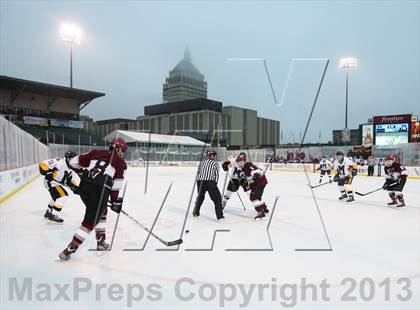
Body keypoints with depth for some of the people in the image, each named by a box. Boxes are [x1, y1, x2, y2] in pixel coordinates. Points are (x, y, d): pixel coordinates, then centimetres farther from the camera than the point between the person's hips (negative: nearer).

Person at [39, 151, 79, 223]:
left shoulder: (69, 169, 7)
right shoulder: (59, 162, -21)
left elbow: (71, 180, 6)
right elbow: (42, 164, -24)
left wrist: (75, 187, -9)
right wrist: (48, 173, -31)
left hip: (56, 183, 10)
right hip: (50, 182, -10)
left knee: (57, 197, 28)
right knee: (63, 196, -18)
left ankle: (48, 212, 48)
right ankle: (53, 215, -11)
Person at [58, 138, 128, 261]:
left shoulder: (97, 152, 20)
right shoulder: (121, 162, 9)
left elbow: (74, 162, 19)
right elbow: (116, 185, 2)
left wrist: (83, 173, 35)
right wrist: (115, 201, 11)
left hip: (84, 187, 6)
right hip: (100, 190, -6)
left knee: (101, 211, 26)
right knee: (91, 220, 3)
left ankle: (101, 242, 32)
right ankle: (69, 249, 1)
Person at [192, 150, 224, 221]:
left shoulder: (202, 162, 21)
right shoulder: (215, 163, 10)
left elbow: (198, 172, 19)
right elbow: (216, 175, 7)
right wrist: (215, 184, 13)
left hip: (200, 181, 5)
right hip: (209, 182, -5)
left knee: (200, 197, 26)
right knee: (217, 198, 4)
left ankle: (195, 213, 33)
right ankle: (219, 215, -2)